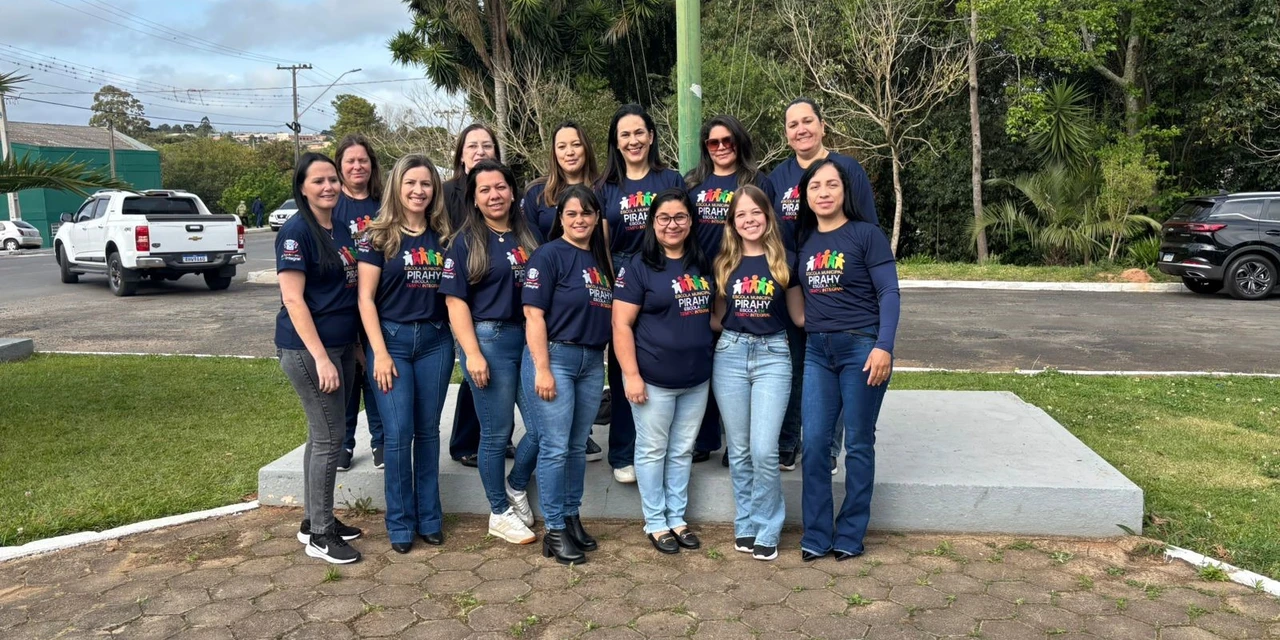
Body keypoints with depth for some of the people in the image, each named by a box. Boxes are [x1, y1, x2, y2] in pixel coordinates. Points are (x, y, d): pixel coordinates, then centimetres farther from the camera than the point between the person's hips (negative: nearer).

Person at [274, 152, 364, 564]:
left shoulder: (341, 230, 11)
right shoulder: (297, 232, -13)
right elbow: (293, 299, -18)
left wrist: (351, 348, 15)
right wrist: (321, 357, -22)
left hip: (341, 345, 8)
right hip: (308, 349, -8)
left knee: (322, 435, 15)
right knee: (329, 438, -4)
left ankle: (314, 520, 27)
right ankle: (320, 536, 8)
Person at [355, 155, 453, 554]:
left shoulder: (442, 237, 8)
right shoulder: (377, 237, -2)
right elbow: (366, 299, -5)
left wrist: (460, 342, 2)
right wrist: (380, 353, -11)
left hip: (435, 341, 3)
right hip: (391, 339, -3)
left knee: (428, 430, 9)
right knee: (399, 433, -3)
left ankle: (430, 517, 20)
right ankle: (400, 523, 12)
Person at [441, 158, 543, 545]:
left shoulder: (528, 236, 10)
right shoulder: (465, 241, -2)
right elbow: (455, 301, -6)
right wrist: (472, 353, -14)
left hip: (529, 337, 5)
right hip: (488, 339, -5)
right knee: (497, 432, 2)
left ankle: (516, 487, 29)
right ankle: (500, 514, 19)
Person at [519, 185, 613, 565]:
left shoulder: (601, 260, 13)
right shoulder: (549, 255, -6)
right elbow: (534, 314, -12)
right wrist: (542, 370, -18)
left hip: (593, 361, 6)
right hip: (554, 356, -6)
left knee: (578, 447, 13)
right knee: (555, 447, -2)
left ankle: (572, 518, 25)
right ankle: (555, 531, 8)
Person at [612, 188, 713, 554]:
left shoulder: (702, 265, 9)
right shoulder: (639, 267, -8)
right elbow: (621, 324, -11)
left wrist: (713, 360, 11)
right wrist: (631, 375, -17)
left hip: (697, 379, 5)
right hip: (654, 379, -5)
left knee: (682, 451, 14)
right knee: (653, 451, 6)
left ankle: (677, 519, 27)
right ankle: (655, 523, 20)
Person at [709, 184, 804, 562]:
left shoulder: (784, 260, 2)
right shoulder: (724, 263, 7)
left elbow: (799, 316, 7)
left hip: (772, 356, -2)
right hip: (730, 354, 2)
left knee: (764, 450, -9)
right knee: (739, 450, 7)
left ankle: (766, 531, 9)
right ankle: (745, 525, 23)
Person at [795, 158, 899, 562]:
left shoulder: (866, 233, -4)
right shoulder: (803, 239, 10)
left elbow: (889, 293, -8)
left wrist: (883, 346, -18)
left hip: (862, 347, -4)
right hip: (817, 350, 4)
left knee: (858, 444, 4)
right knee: (814, 443, 1)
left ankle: (850, 535, 16)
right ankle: (816, 535, 12)